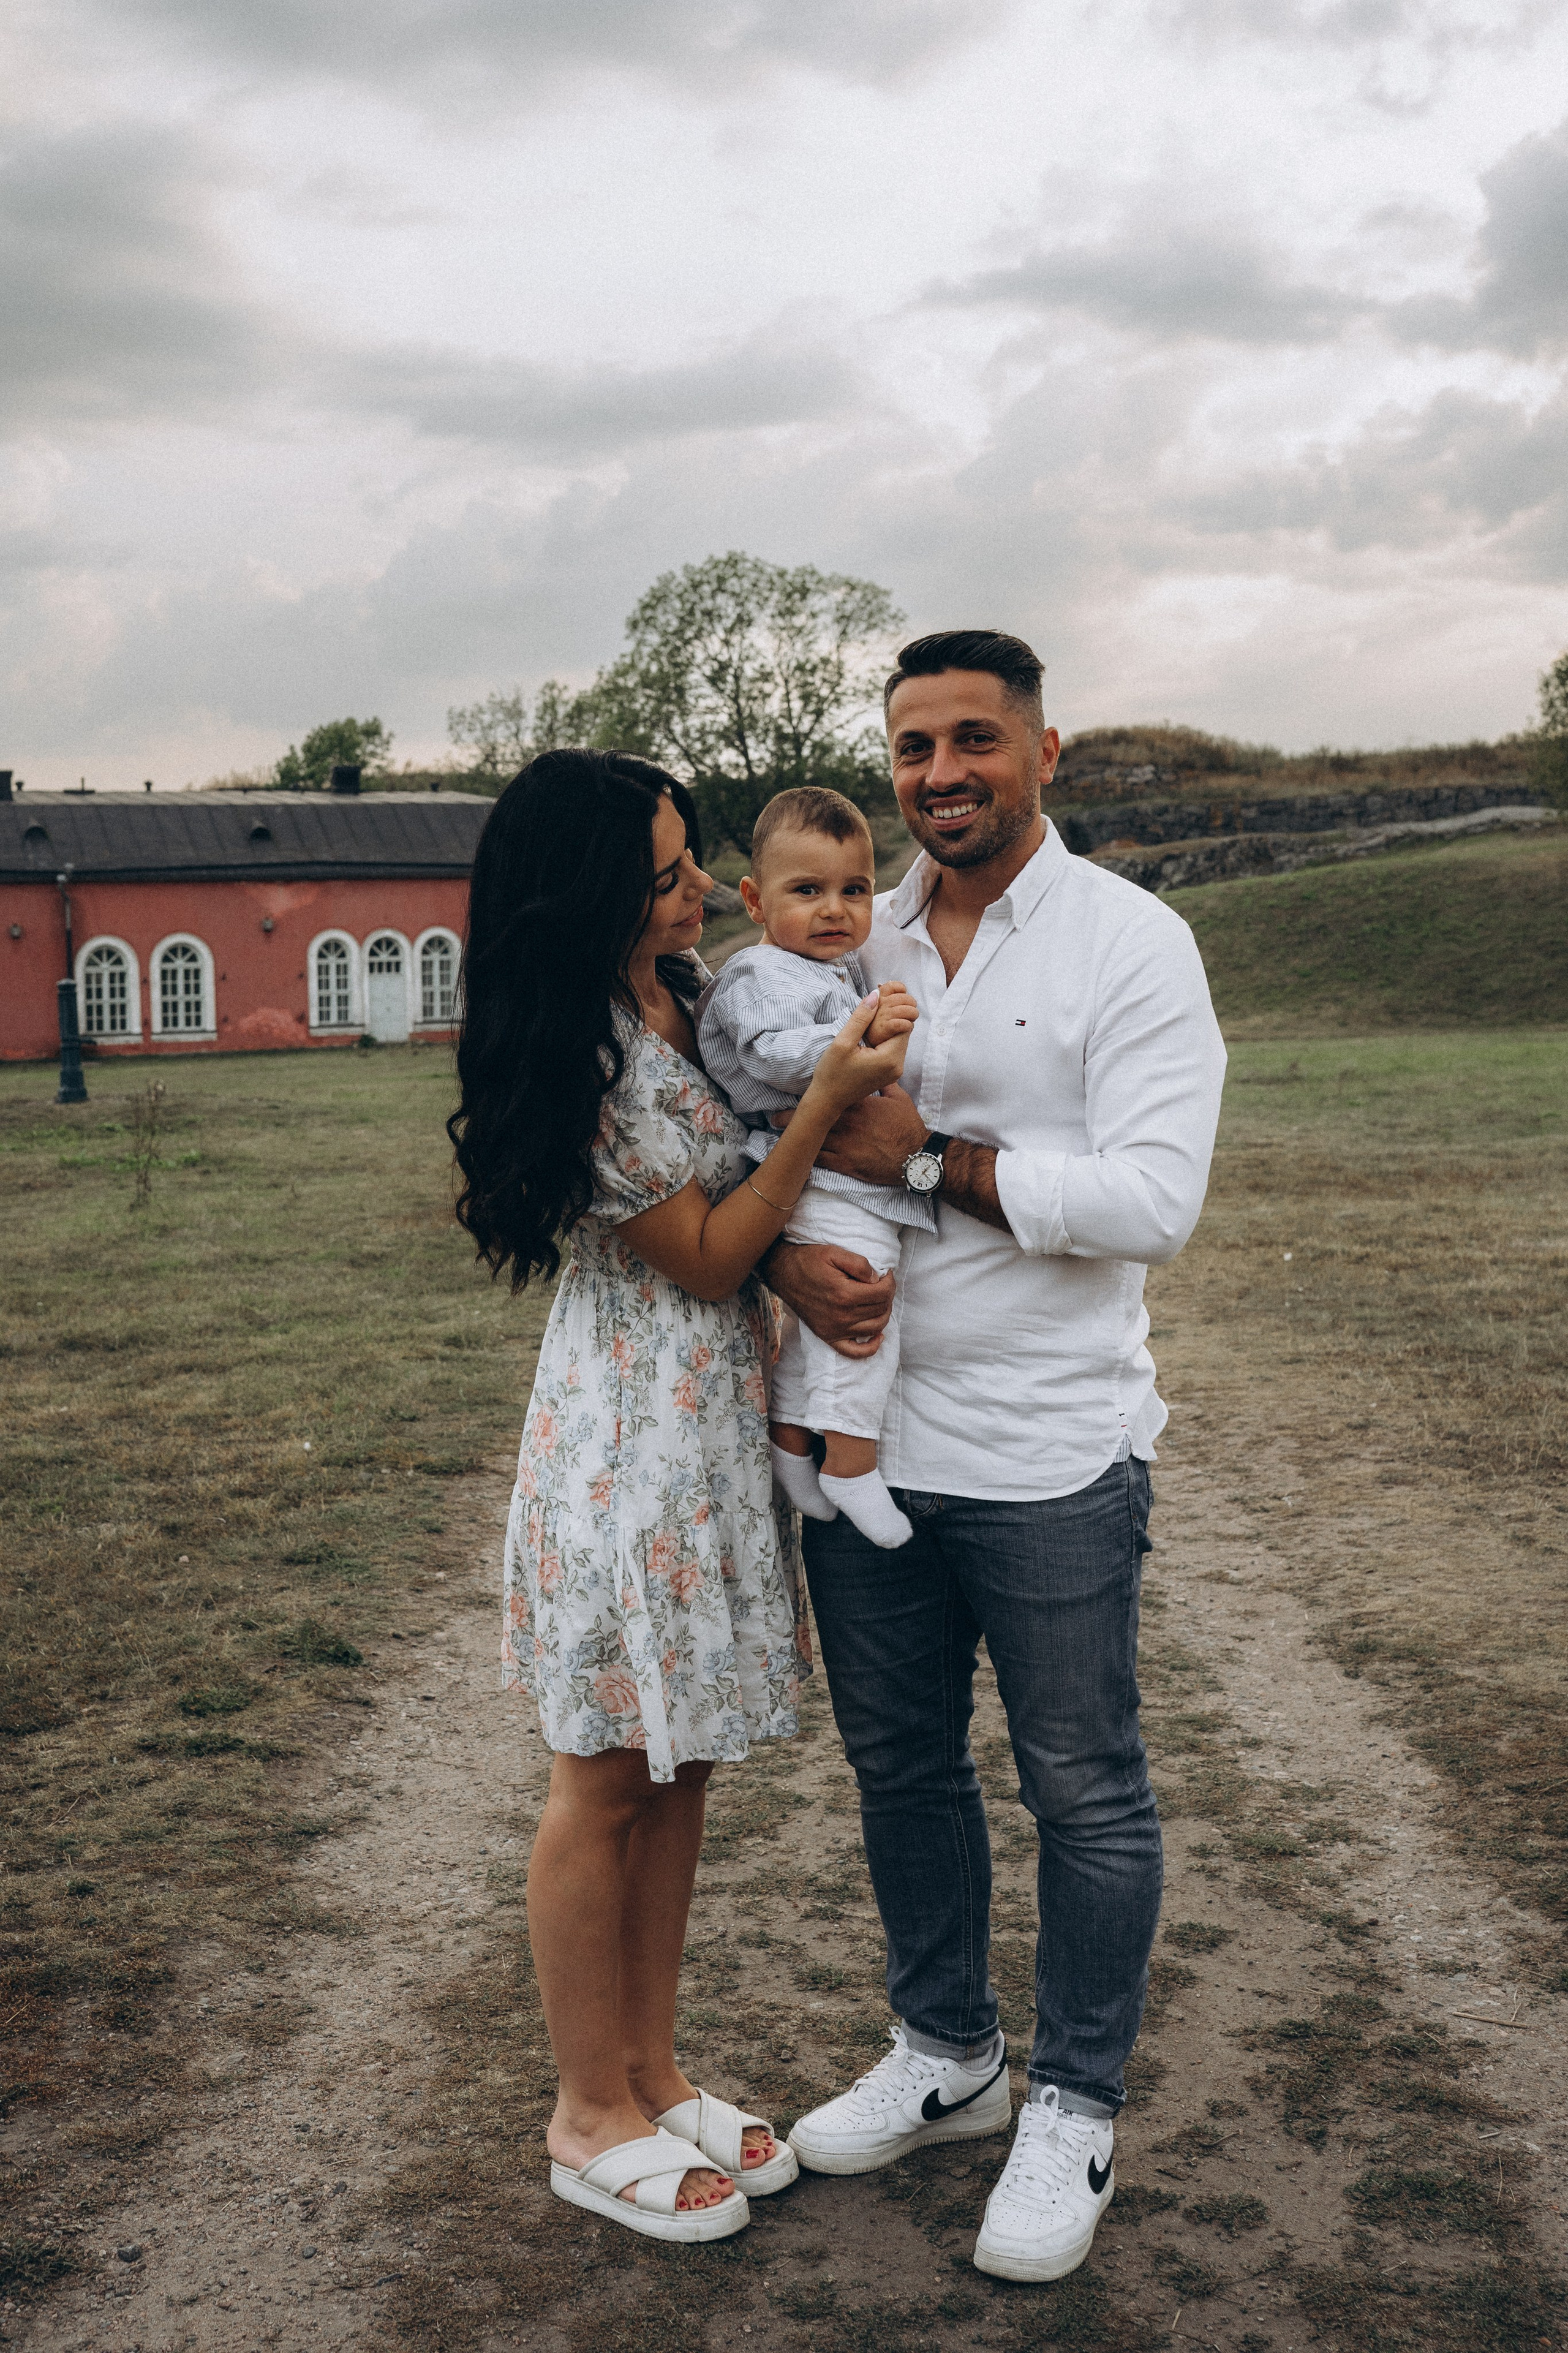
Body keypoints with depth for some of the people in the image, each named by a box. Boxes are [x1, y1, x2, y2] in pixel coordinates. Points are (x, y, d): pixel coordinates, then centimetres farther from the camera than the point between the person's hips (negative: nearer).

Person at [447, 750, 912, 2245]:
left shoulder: (693, 984, 4)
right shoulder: (588, 1073, -22)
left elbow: (750, 1198, 19)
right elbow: (707, 1259, -15)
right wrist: (825, 1104, -24)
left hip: (719, 1417, 8)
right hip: (630, 1433, -8)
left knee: (679, 1766, 17)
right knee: (607, 1783, 7)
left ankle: (652, 2075, 33)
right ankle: (590, 2119, 25)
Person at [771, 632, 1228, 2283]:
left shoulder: (1132, 944, -7)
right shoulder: (848, 943, 7)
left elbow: (1153, 1200, -17)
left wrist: (927, 1158, -19)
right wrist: (786, 1250, -12)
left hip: (1050, 1457, -5)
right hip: (865, 1435, 5)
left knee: (1082, 1790, 8)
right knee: (899, 1763, 18)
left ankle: (1073, 2111, 28)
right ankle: (943, 2053, 39)